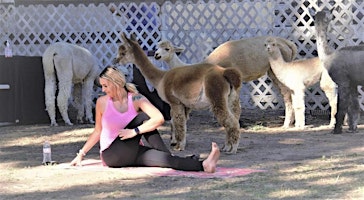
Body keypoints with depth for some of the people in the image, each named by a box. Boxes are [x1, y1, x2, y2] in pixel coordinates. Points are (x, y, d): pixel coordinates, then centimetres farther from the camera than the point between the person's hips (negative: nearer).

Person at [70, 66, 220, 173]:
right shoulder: (102, 102, -3)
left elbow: (159, 119, -20)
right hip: (112, 154, -2)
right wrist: (81, 154, 5)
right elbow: (97, 132, 8)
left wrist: (134, 132, -24)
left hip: (132, 153, 2)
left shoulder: (136, 99, -6)